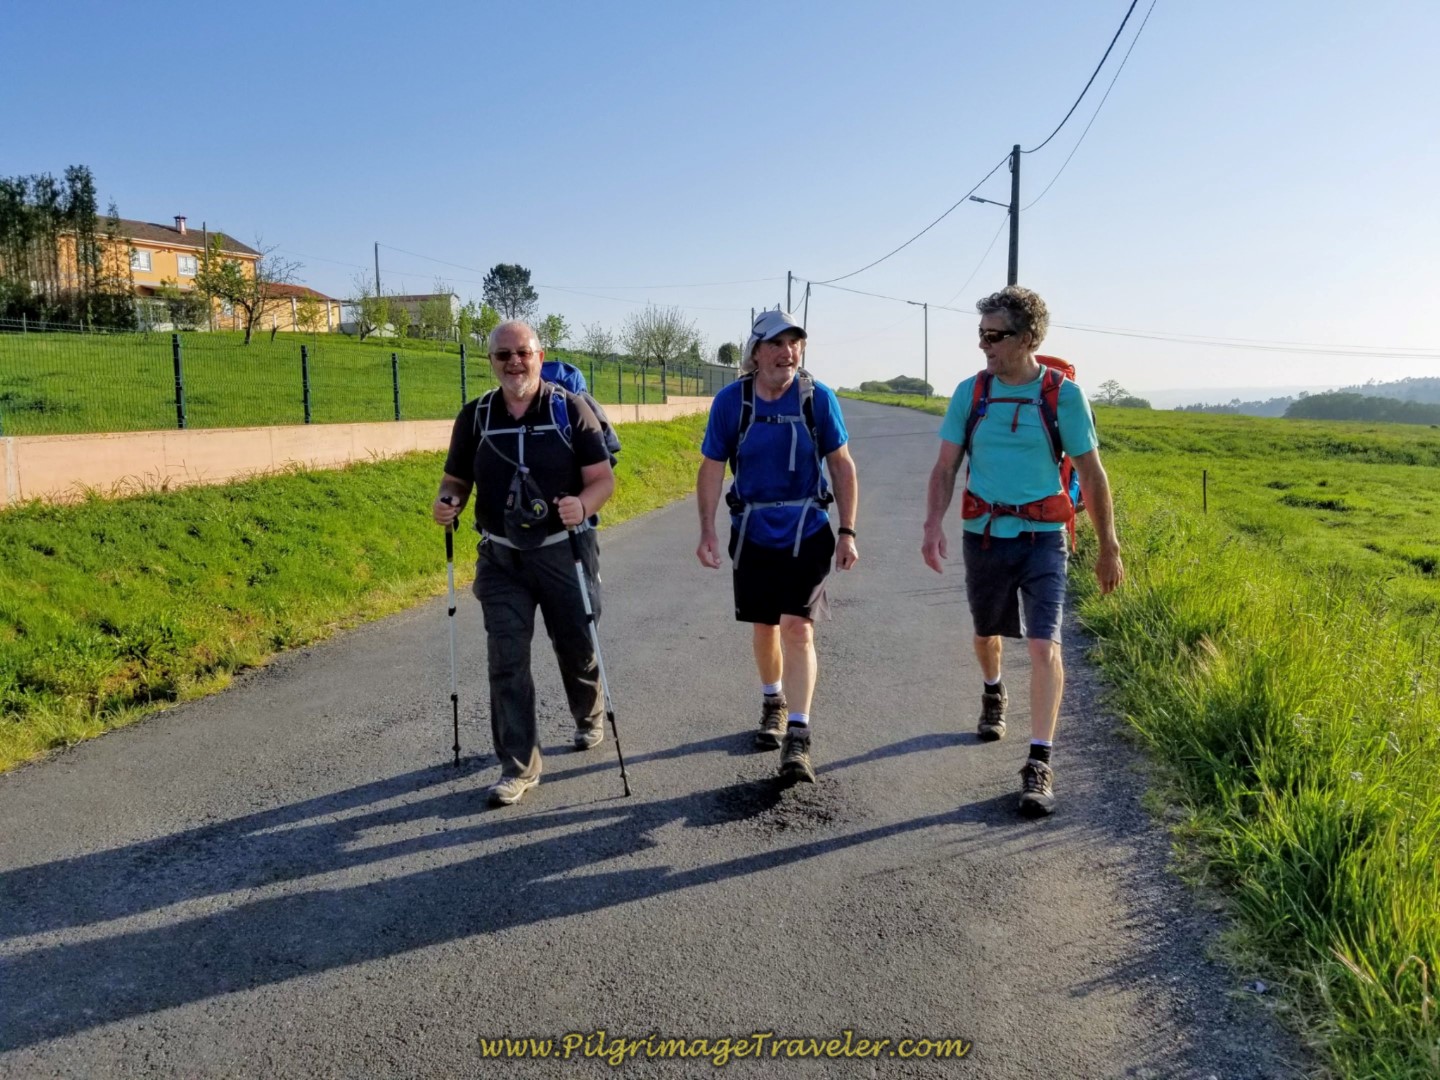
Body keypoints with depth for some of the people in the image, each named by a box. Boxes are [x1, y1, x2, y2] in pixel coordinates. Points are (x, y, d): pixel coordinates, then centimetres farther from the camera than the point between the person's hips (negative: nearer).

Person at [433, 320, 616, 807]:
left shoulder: (570, 409, -6)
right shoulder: (475, 417, 2)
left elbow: (603, 477, -8)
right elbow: (457, 479, 11)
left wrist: (583, 504, -29)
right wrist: (448, 502, -12)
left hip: (565, 552, -2)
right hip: (501, 559, 2)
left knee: (577, 647, 14)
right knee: (506, 661, -3)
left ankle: (590, 719, 44)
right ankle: (518, 765, 8)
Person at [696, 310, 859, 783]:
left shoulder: (818, 398, -8)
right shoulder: (730, 401, -6)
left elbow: (842, 465, -1)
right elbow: (712, 469, 0)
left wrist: (847, 532, -5)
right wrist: (707, 532, -8)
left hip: (807, 531, -2)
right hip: (753, 532, 2)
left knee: (796, 626, -11)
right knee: (764, 626, 14)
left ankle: (798, 737, -7)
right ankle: (773, 701, 40)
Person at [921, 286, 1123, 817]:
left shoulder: (1063, 395, -7)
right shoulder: (970, 392, 0)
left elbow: (1091, 474, 0)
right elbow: (945, 467, 2)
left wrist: (1108, 548, 2)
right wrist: (933, 525, -14)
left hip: (1042, 537, -3)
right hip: (984, 534, 3)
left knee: (1044, 644, -13)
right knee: (986, 632, 20)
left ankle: (1040, 763, -7)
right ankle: (993, 694, 52)